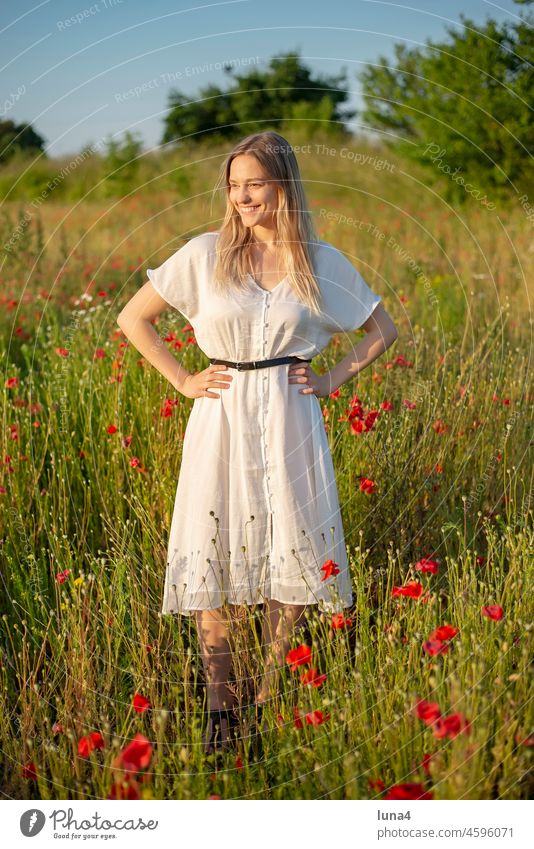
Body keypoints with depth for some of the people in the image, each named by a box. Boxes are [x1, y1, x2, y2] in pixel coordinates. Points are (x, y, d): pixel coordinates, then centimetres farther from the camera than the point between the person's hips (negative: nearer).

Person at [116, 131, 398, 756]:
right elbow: (132, 318, 7)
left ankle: (272, 698, 16)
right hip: (222, 419, -1)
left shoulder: (322, 262, 4)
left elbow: (383, 330, 15)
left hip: (290, 421, 1)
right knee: (216, 553, -2)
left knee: (291, 551, 0)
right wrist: (183, 381, 1)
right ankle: (219, 705, 9)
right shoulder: (205, 254, 1)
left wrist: (333, 380, 4)